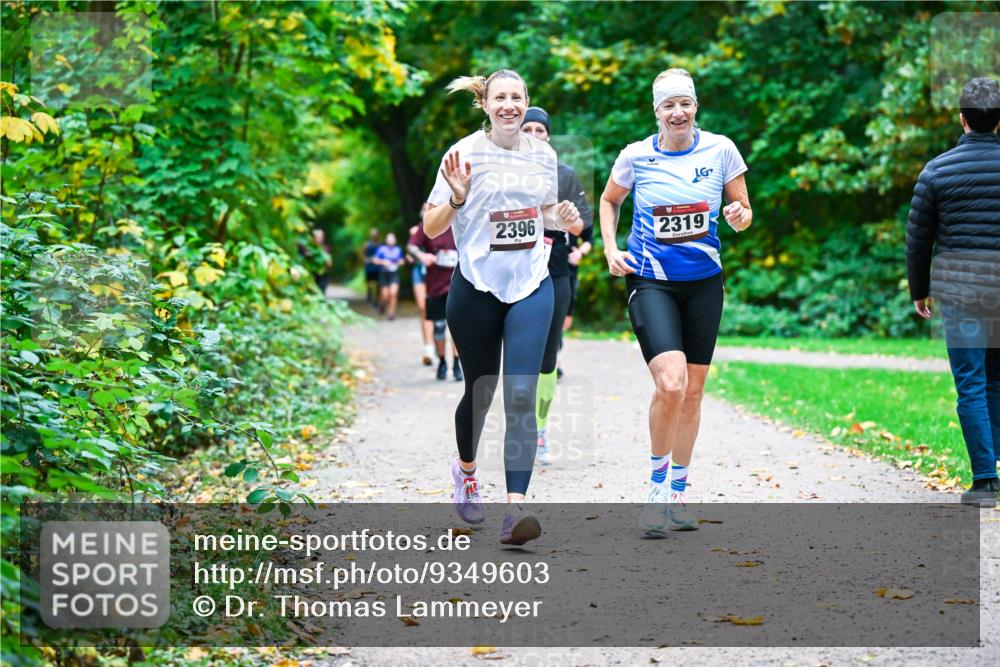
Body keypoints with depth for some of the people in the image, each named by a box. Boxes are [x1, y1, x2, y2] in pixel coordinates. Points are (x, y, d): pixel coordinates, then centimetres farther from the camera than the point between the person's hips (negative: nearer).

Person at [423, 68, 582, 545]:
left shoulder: (543, 155, 5)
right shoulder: (466, 153, -7)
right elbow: (431, 228, -7)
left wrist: (563, 219, 0)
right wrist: (456, 198, -26)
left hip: (531, 286, 2)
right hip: (477, 286, -2)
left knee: (521, 396, -11)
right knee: (480, 390, 12)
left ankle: (515, 510, -17)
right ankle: (466, 469, 44)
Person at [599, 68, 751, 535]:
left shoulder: (720, 150, -2)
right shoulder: (636, 156, -4)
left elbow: (744, 213, 7)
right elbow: (609, 201, 15)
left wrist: (741, 216, -16)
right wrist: (611, 249, 0)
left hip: (703, 282, 3)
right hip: (650, 281, -3)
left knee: (693, 391, 8)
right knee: (670, 384, -20)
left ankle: (678, 494, 25)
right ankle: (656, 486, 1)